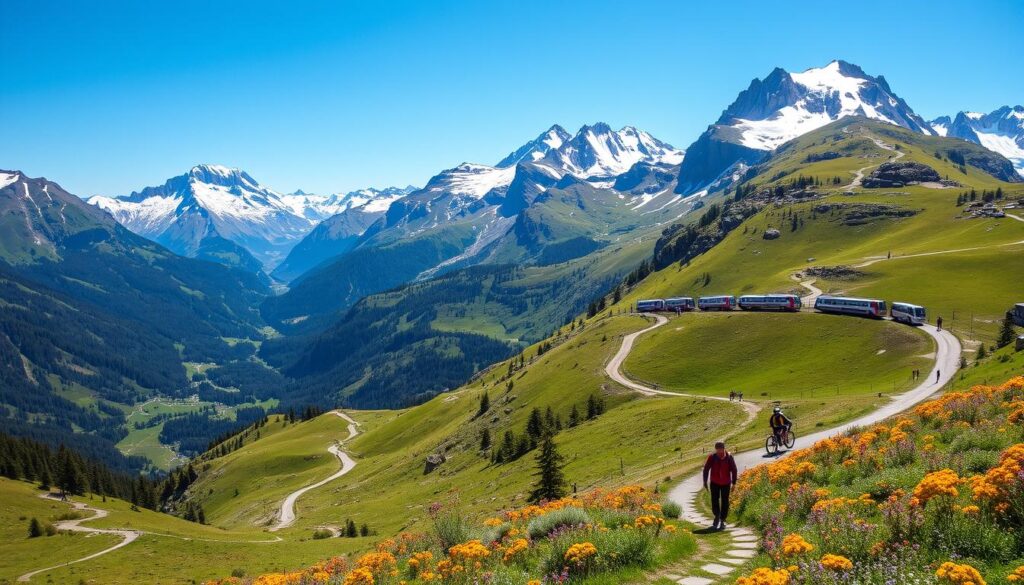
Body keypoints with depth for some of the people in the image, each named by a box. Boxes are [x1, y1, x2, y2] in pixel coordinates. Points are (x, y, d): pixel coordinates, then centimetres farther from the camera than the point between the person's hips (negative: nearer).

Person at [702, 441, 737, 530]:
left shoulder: (729, 457, -16)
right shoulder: (712, 457, -17)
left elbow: (734, 470, -7)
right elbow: (706, 469, -6)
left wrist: (734, 483, -5)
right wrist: (705, 482, -3)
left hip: (726, 483, 0)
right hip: (714, 483, 0)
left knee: (725, 502, 4)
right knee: (714, 501, 0)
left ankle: (722, 520, 15)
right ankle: (717, 516, 24)